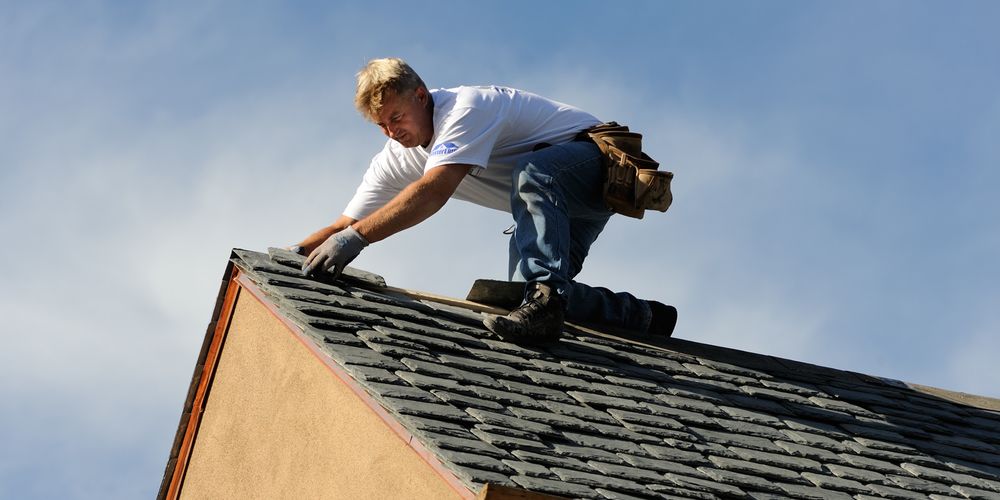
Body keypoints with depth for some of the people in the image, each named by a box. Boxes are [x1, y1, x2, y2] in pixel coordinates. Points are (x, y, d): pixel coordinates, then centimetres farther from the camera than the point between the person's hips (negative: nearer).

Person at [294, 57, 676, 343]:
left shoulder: (465, 107, -27)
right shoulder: (394, 160, -1)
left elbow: (433, 192, -41)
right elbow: (345, 224, -1)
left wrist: (356, 238, -45)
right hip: (553, 204, 9)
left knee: (529, 173, -39)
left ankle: (545, 297, -49)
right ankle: (642, 317, 11)